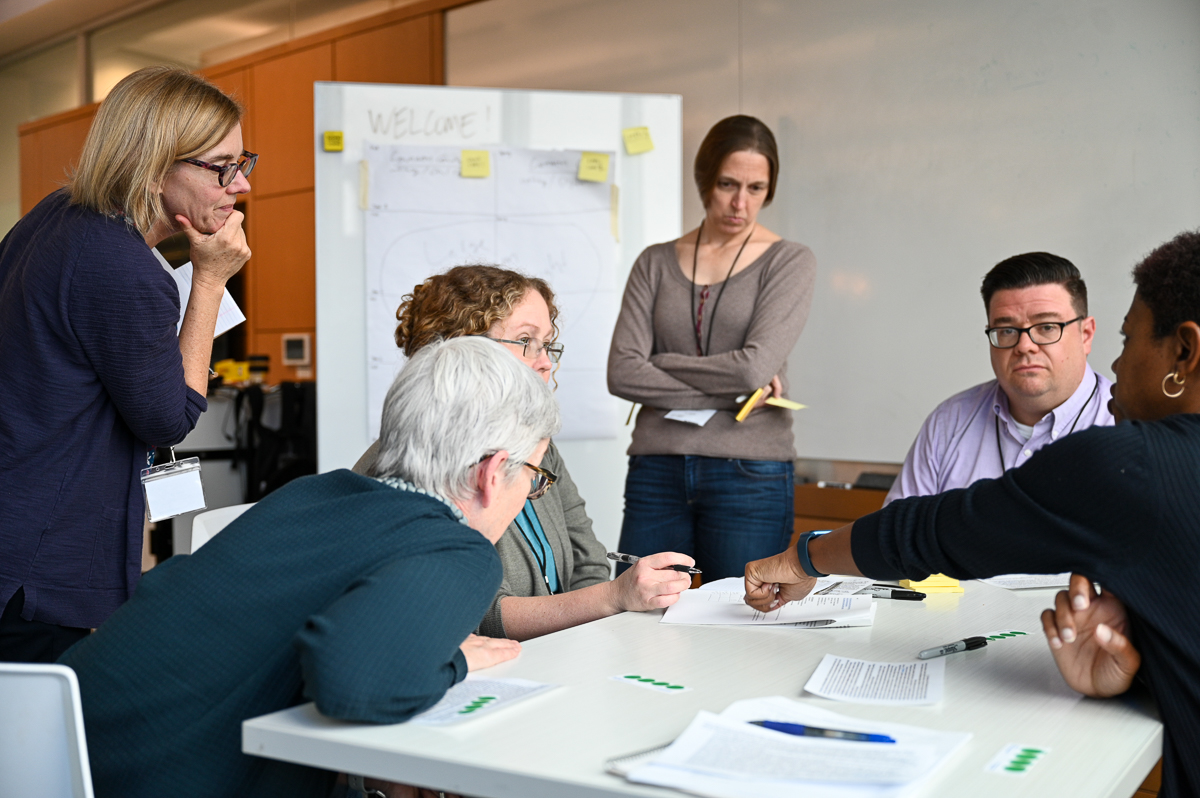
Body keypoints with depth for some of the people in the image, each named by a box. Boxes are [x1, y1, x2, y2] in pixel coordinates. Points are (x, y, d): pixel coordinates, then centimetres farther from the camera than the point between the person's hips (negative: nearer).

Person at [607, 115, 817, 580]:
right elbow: (621, 374, -2)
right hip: (656, 475, 2)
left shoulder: (790, 262, 3)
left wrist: (661, 363, -1)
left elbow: (754, 367, -12)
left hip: (749, 476, -2)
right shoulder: (656, 263, 10)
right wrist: (729, 392, -7)